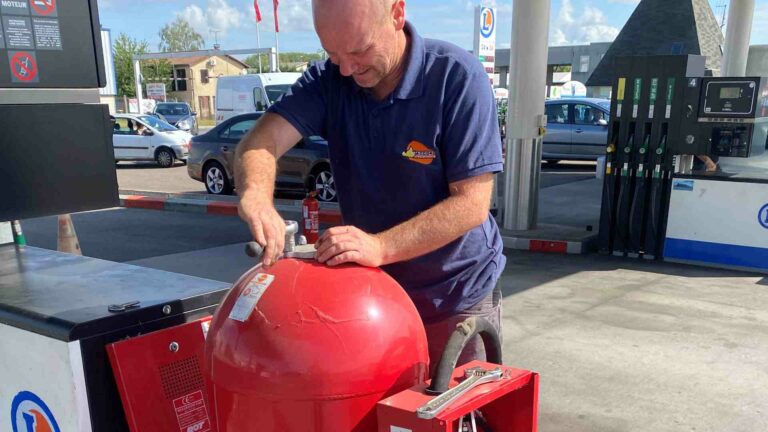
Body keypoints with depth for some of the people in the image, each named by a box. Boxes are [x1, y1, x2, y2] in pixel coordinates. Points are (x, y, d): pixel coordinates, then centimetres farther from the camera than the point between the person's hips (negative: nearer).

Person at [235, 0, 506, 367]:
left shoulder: (458, 77, -20)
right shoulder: (328, 80, -8)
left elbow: (471, 203, -24)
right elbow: (263, 140, -19)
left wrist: (380, 247, -37)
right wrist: (256, 194, -42)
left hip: (456, 299, -3)